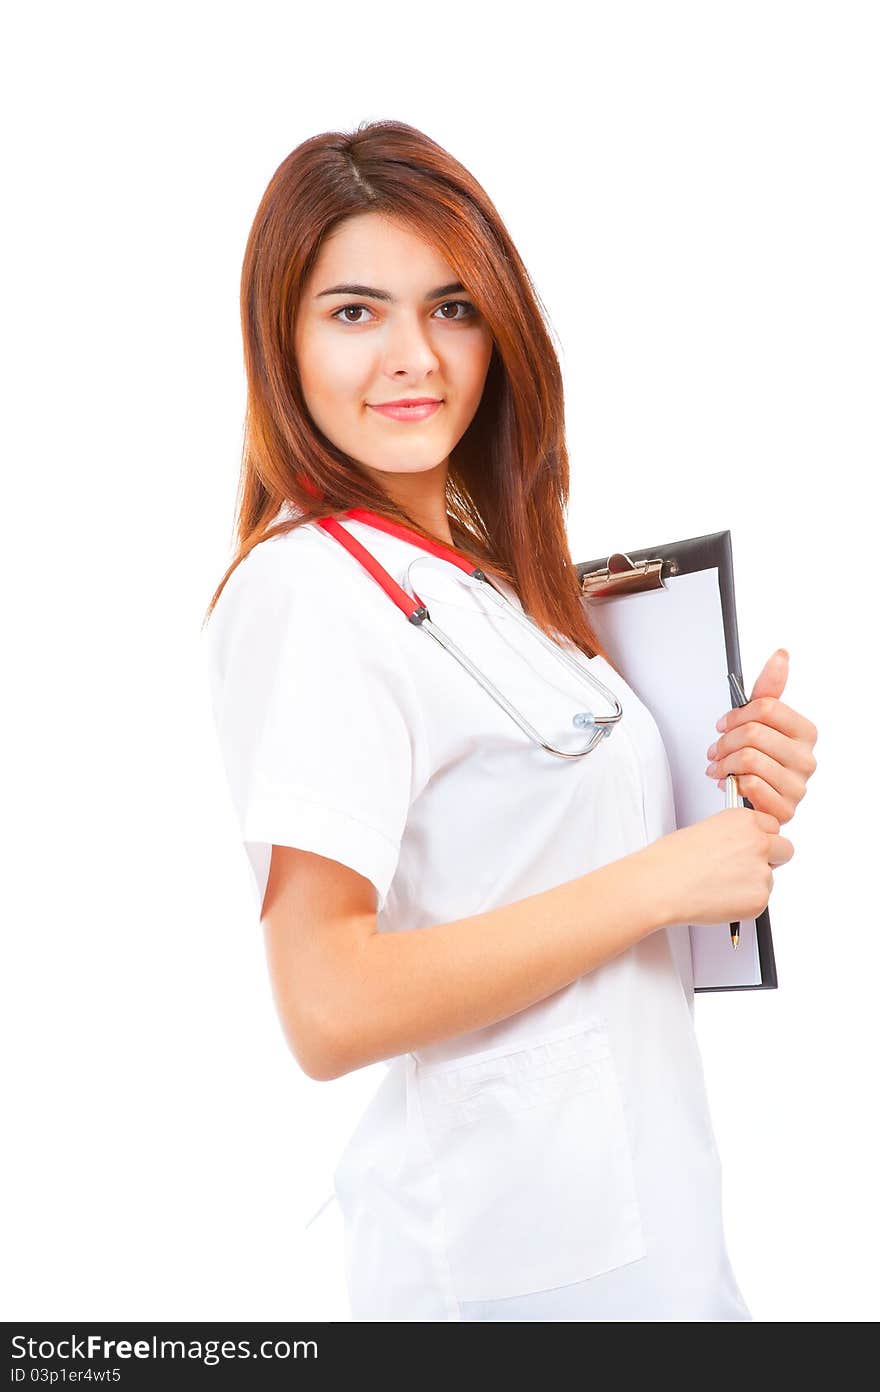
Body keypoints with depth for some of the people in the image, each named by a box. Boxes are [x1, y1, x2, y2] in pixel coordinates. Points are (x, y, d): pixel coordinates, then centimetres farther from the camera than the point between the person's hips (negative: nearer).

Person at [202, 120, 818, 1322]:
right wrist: (665, 876, -19)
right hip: (523, 1258, -8)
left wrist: (748, 797, -2)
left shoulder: (488, 575, 8)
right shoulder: (311, 588, -18)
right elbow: (330, 1009, -25)